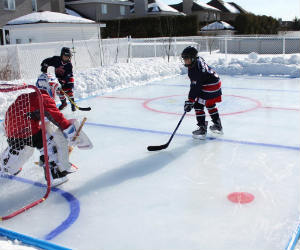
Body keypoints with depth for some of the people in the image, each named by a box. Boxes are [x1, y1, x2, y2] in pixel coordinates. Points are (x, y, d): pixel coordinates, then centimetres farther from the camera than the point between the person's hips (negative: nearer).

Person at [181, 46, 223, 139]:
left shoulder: (195, 69, -27)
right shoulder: (198, 60, 3)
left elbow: (195, 86, -28)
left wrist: (190, 100, -27)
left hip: (210, 87, -11)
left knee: (198, 105, -8)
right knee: (210, 105, 24)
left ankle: (202, 129, -4)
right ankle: (218, 126, 38)